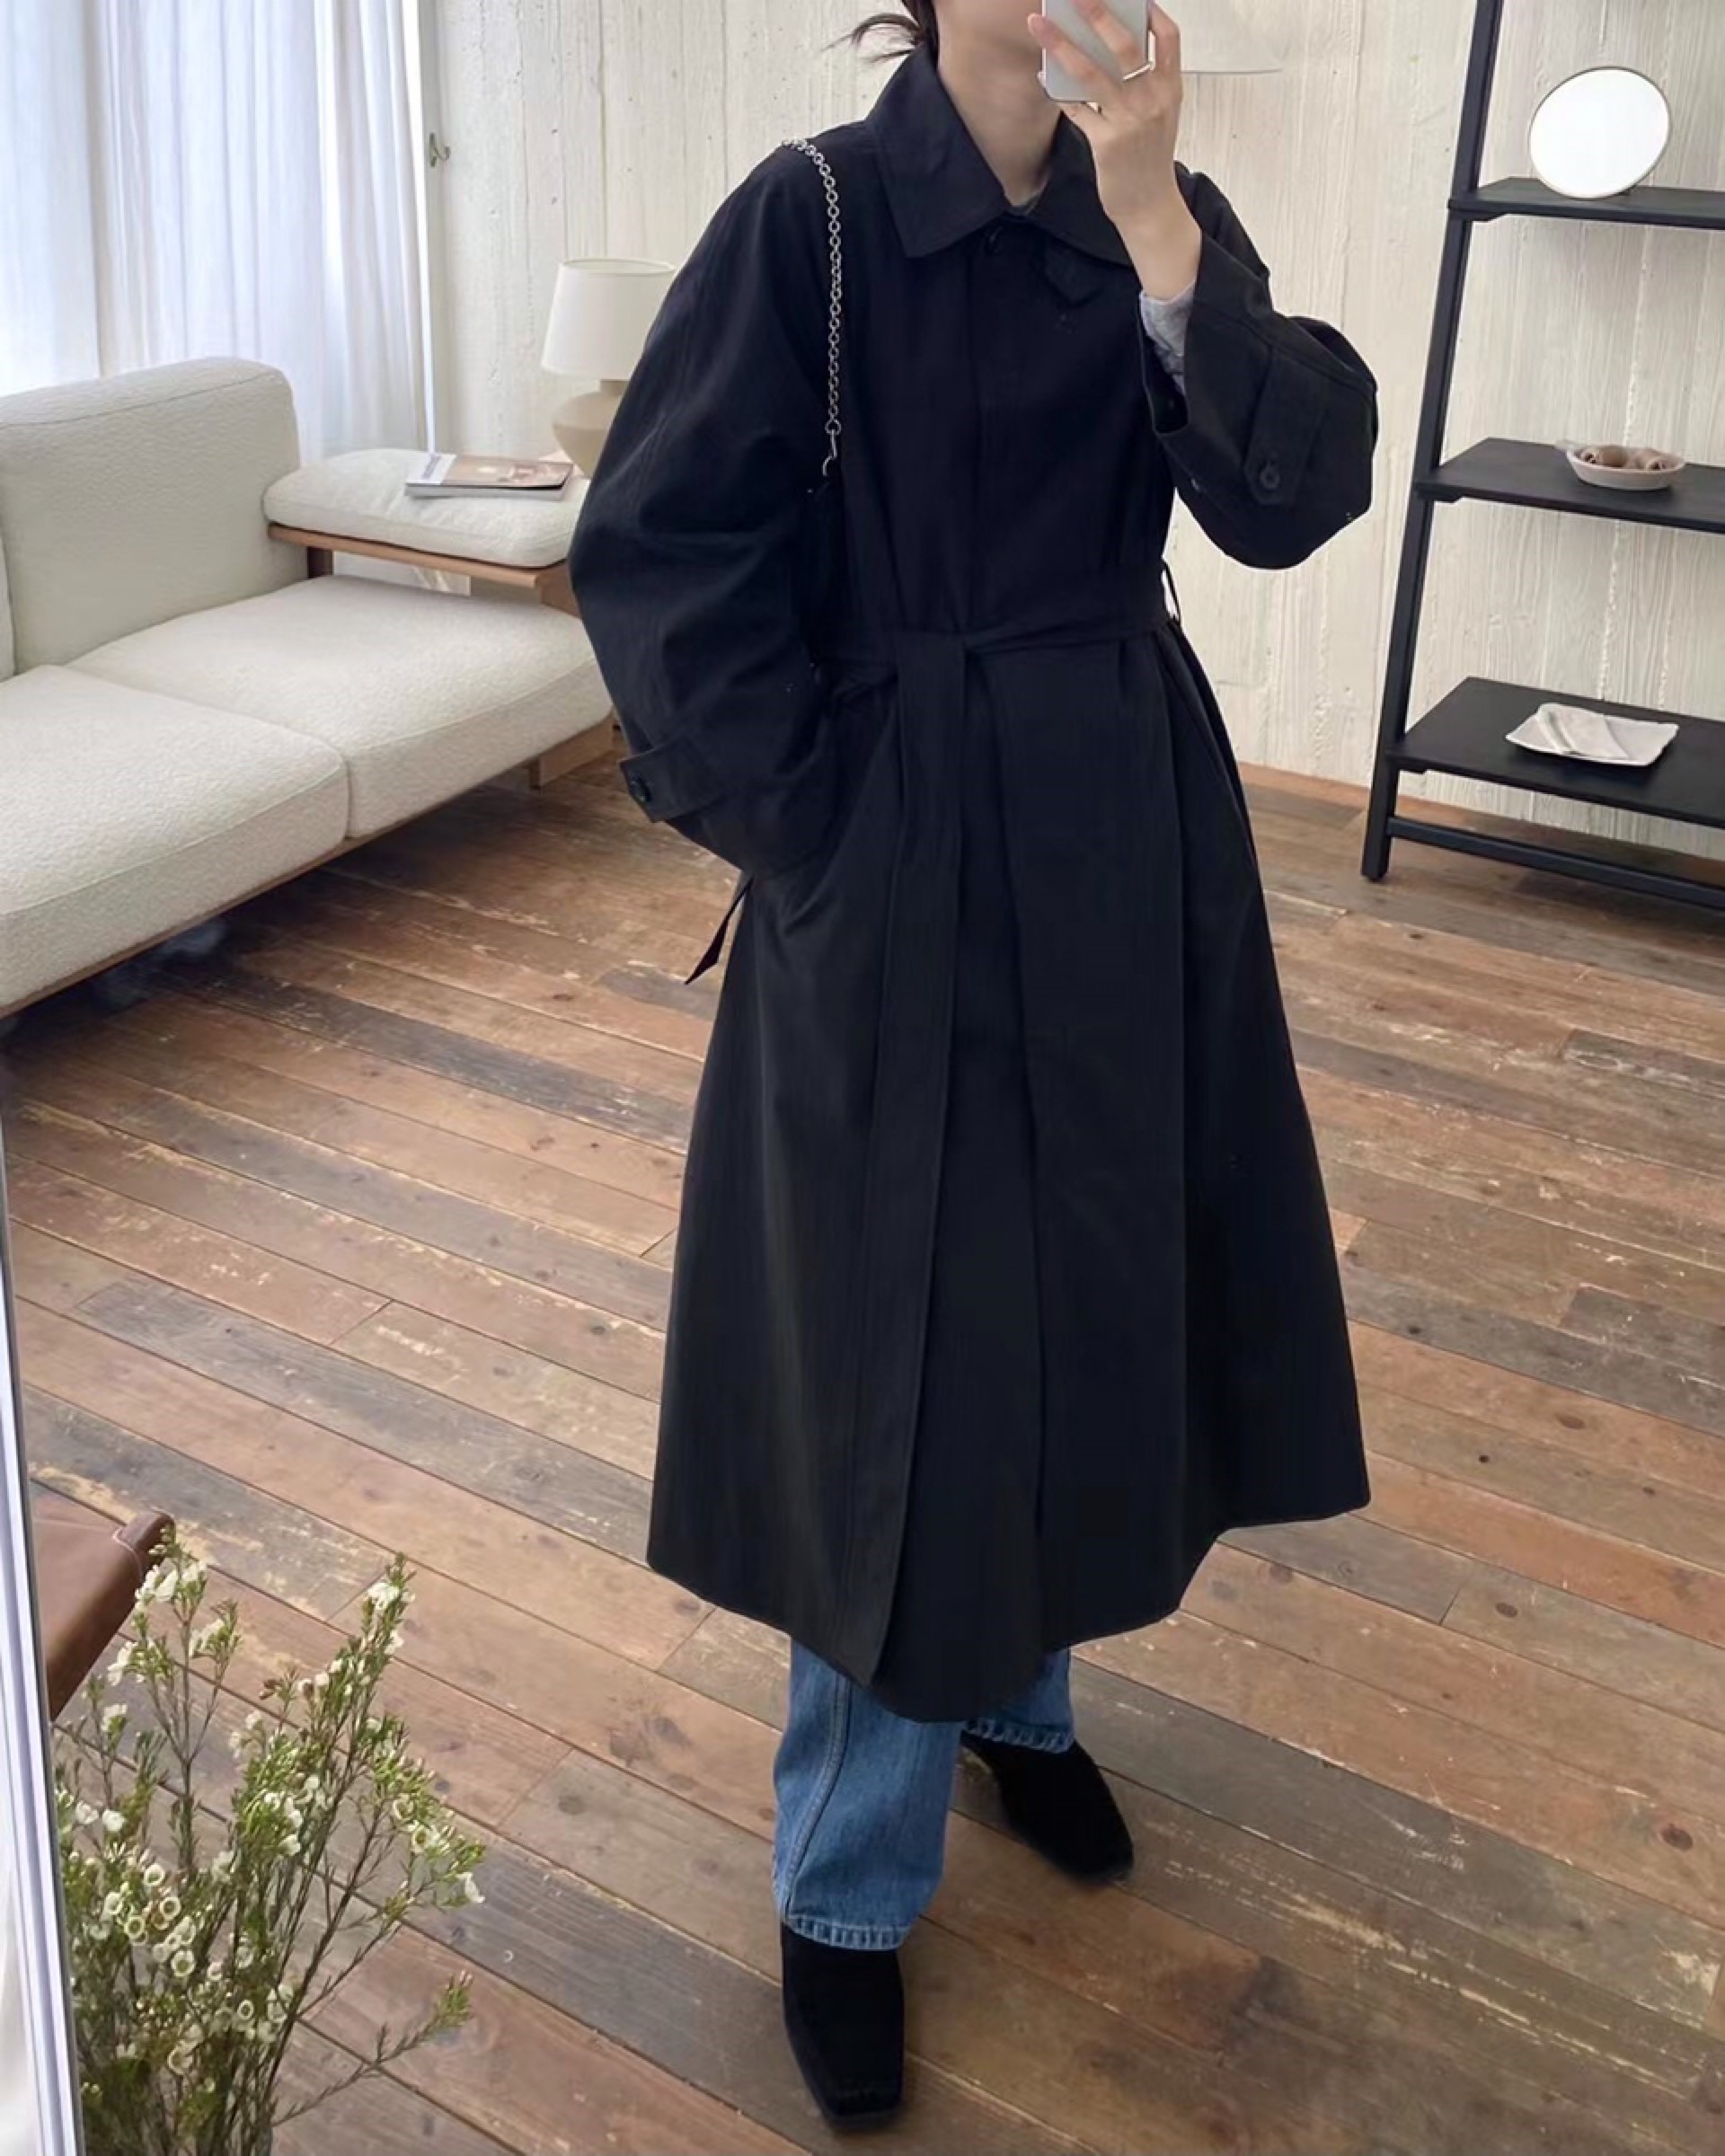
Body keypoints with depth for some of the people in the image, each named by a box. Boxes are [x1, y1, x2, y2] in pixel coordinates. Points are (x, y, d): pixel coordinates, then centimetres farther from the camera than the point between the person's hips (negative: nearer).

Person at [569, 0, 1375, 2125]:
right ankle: (846, 1891, 21)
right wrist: (807, 827, -9)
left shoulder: (1164, 219, 4)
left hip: (1128, 845, 5)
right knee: (898, 1339, 2)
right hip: (898, 864, -4)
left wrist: (1156, 229, -22)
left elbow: (1293, 495, -11)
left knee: (1089, 1295, 16)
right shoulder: (811, 214, -9)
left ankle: (1024, 1693, 44)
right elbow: (657, 549, -10)